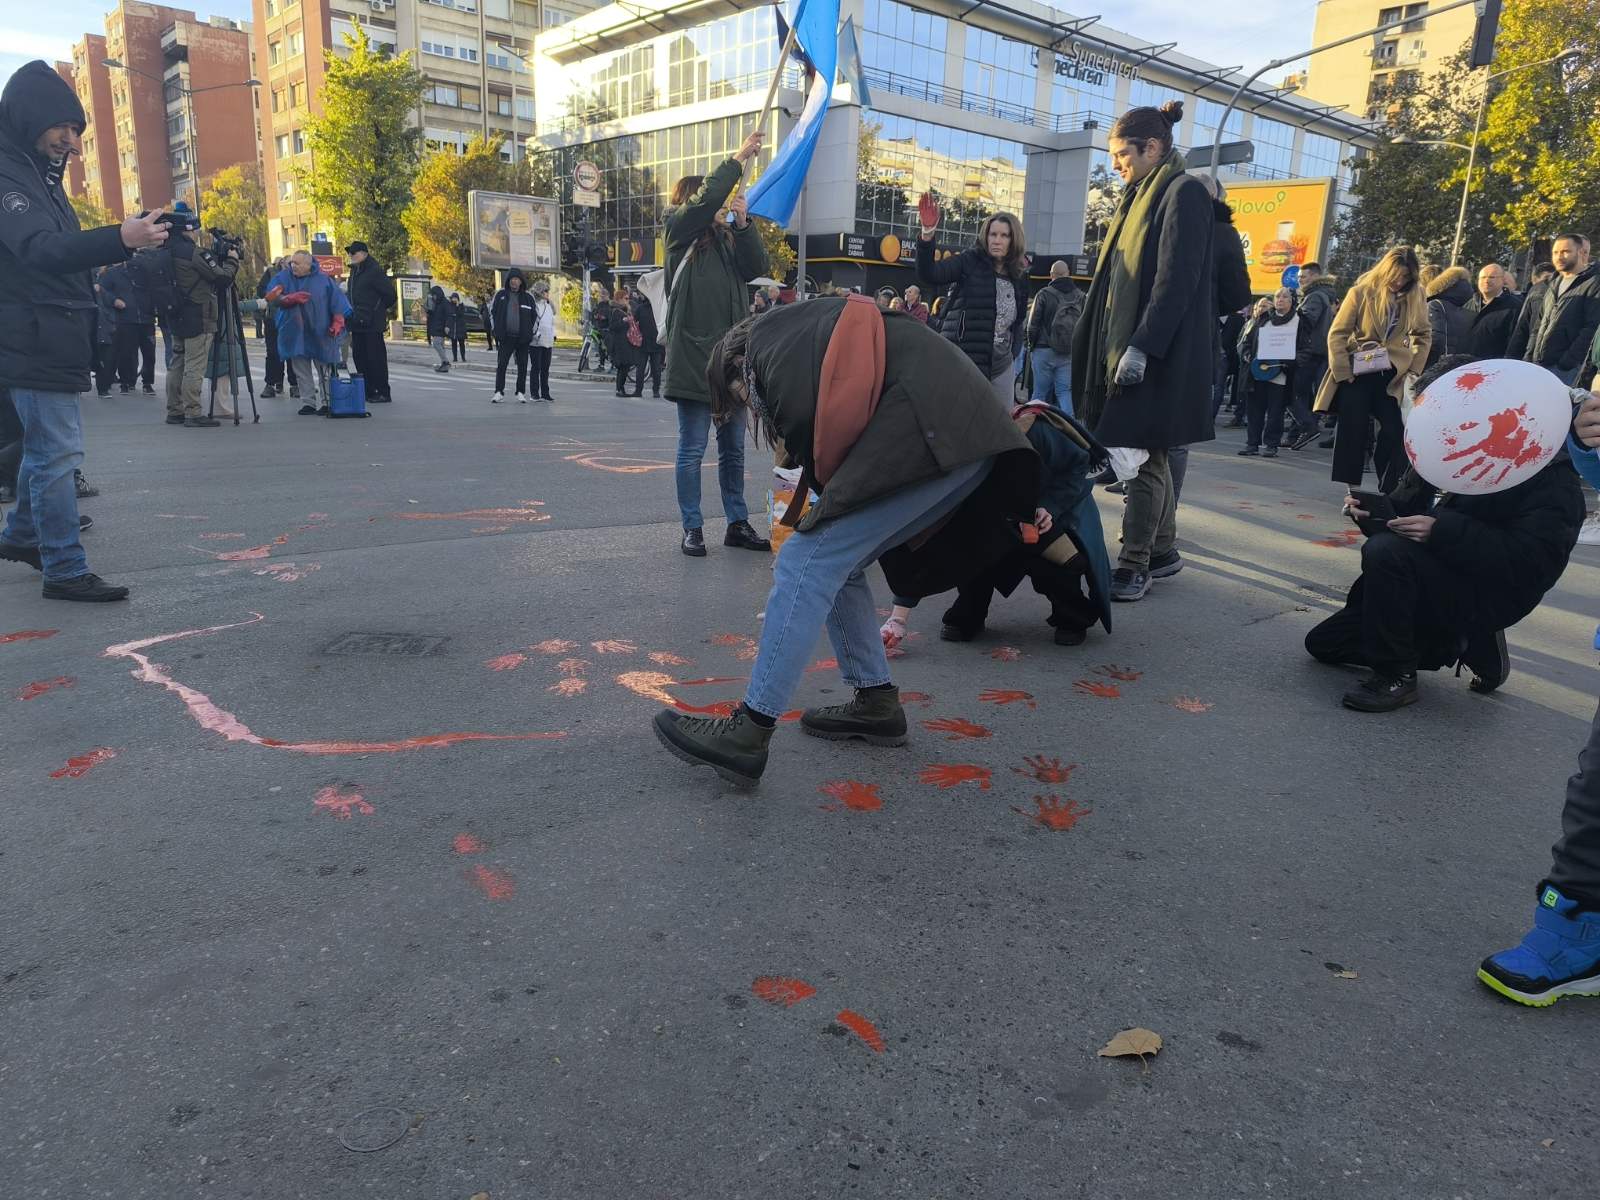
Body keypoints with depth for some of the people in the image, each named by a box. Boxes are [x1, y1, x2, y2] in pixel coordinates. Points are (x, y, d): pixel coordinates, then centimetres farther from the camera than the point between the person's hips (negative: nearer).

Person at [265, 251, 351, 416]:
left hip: (320, 333, -2)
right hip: (295, 333, 2)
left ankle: (326, 402, 10)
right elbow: (272, 296, -6)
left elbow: (337, 302, 1)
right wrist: (291, 298, -21)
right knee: (302, 371, 5)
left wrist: (337, 323, -8)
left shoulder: (323, 280, 1)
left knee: (324, 370, 3)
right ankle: (309, 402, 10)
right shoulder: (283, 278, 5)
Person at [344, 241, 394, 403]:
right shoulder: (354, 270, 16)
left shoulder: (375, 271, -11)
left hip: (372, 323, -9)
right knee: (359, 357, 10)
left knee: (376, 358, -6)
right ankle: (368, 391, 17)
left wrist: (382, 309, 1)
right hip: (358, 323, 9)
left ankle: (382, 393, 0)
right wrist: (351, 319, 17)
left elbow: (389, 293, -13)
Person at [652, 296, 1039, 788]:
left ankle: (748, 733, -8)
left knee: (808, 563, -8)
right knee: (836, 564, 17)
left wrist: (827, 487, 11)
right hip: (968, 434, 9)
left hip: (930, 433, -9)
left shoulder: (767, 338, 11)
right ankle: (876, 702, 23)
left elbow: (804, 420, -9)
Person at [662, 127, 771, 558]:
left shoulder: (727, 238, 17)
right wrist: (739, 160, -11)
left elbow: (757, 268, 4)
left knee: (733, 448, 10)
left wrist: (743, 223, -5)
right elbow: (704, 200, -14)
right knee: (692, 448, -1)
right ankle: (692, 529, 6)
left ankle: (738, 524, 18)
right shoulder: (680, 231, 3)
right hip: (693, 355, -6)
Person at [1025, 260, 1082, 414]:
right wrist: (1076, 347, 12)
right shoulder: (1080, 296, 5)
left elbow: (1033, 324, -5)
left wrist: (1031, 344, 8)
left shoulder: (1044, 294, -7)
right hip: (1070, 353, 3)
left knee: (1040, 392, 3)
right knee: (1065, 391, 5)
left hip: (1044, 350, -3)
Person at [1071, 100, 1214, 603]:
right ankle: (1163, 550, 21)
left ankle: (1135, 564, -1)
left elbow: (1176, 279, -17)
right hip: (1129, 345, 9)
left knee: (1143, 454, -7)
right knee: (1150, 453, 12)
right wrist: (1114, 347, 14)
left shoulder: (1184, 192, -8)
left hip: (1161, 353, -9)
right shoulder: (1143, 196, 18)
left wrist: (1141, 347, -23)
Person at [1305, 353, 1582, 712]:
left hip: (1486, 595, -9)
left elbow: (1532, 561, -26)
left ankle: (1396, 676, -18)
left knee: (1384, 551, -34)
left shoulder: (1547, 469, -16)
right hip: (1436, 579, 9)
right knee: (1323, 643, 10)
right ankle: (1467, 643, 14)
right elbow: (1404, 505, 13)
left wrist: (1443, 531, -34)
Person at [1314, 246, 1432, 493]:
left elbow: (1424, 335, 13)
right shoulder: (1361, 292, -4)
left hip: (1392, 377, 2)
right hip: (1358, 374, -2)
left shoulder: (1415, 297, 4)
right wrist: (1343, 373, -10)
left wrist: (1414, 370, 3)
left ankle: (1389, 492, 2)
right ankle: (1353, 489, 7)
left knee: (1395, 432, -5)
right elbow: (1337, 334, -5)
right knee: (1353, 431, 0)